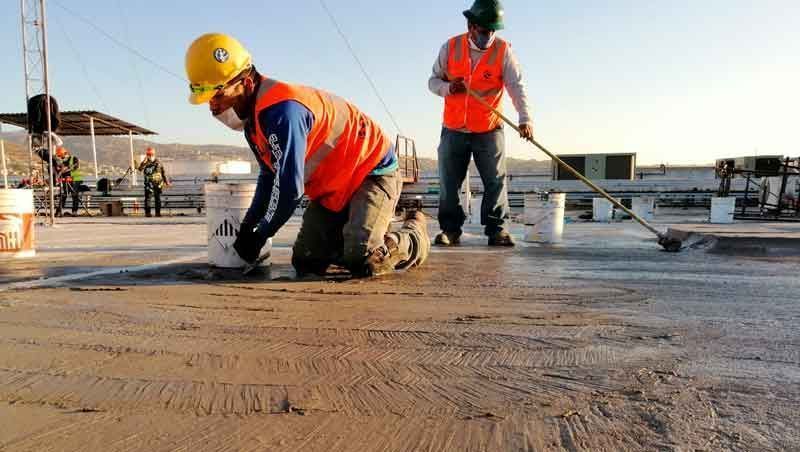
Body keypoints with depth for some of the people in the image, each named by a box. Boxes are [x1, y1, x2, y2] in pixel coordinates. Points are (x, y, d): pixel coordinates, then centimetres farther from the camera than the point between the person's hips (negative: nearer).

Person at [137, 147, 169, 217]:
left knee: (158, 199, 6)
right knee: (148, 198, -6)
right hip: (149, 184, -2)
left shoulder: (158, 162, 8)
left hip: (158, 183, 2)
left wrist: (166, 181, 13)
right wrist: (144, 161, -24)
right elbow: (140, 169, -19)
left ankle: (158, 212, 13)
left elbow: (163, 172, 14)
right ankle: (147, 212, -3)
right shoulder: (145, 163, 0)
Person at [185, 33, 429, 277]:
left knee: (362, 261, -23)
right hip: (331, 188, 9)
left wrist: (260, 235, -14)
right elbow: (269, 176, 12)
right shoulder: (253, 116, 3)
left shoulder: (282, 111, -30)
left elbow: (289, 188, -29)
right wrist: (248, 225, 5)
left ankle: (415, 235, 7)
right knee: (306, 262, 3)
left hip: (371, 171, -9)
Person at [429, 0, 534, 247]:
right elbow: (433, 81, 7)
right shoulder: (450, 47, 0)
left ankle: (496, 229, 10)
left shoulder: (503, 50, -5)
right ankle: (450, 229, 15)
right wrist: (448, 88, -17)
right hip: (453, 130, 2)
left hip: (489, 131, -1)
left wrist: (525, 118, -31)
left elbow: (517, 87, -15)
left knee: (496, 182, -1)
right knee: (449, 183, 4)